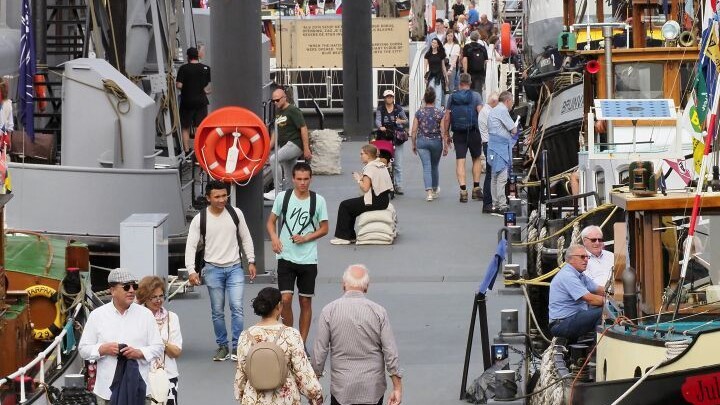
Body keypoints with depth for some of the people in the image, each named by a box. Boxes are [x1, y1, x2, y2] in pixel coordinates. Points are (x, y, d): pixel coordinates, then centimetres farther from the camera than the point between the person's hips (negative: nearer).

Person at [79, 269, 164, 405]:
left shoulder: (145, 314, 6)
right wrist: (103, 349, -12)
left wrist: (139, 352, -12)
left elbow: (158, 347, 7)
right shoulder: (97, 316, 4)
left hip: (138, 386, 0)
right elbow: (84, 349, 6)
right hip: (108, 388, 0)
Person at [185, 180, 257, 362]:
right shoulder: (200, 219, -5)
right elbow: (191, 246, -7)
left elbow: (246, 238, 10)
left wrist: (251, 261, 6)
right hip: (213, 269, 0)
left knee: (237, 307, -9)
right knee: (217, 311, 6)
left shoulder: (235, 213, 0)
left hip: (234, 267, 0)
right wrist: (191, 270, -17)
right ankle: (222, 346, 18)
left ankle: (237, 347, -5)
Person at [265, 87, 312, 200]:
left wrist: (306, 149, -19)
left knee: (274, 159, -25)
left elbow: (303, 128, -14)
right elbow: (276, 132, 22)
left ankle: (278, 190, -22)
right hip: (284, 146, 9)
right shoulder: (278, 112, 15)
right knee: (288, 178, 9)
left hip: (295, 144, -9)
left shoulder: (293, 111, -9)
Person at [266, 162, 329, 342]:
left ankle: (301, 343, 15)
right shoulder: (283, 197, 0)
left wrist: (306, 238, -10)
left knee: (305, 301, 6)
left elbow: (324, 229, 5)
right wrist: (274, 238, -9)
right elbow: (271, 221, 10)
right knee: (286, 299, -10)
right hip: (286, 257, 0)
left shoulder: (318, 201, -2)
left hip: (308, 259, 0)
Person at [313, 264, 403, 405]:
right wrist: (397, 388, 2)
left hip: (342, 388, -1)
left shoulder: (329, 311, -6)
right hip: (373, 388, 1)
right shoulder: (379, 311, -4)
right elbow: (391, 354, -4)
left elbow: (320, 352, -3)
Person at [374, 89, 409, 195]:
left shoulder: (398, 108, 10)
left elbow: (406, 120, 17)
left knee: (397, 164, -3)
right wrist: (380, 127, -30)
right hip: (384, 138, -1)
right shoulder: (380, 109, 6)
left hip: (396, 138, 1)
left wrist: (401, 121, -6)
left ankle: (398, 186, 0)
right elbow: (377, 120, -8)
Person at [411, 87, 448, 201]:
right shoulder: (440, 113, -6)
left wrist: (414, 145, 9)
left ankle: (429, 192, -15)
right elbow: (443, 131, -7)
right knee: (434, 166, 18)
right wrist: (445, 146, -1)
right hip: (436, 141, 1)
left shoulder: (419, 113, -4)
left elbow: (414, 131, -2)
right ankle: (435, 190, 34)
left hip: (422, 141, 0)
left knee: (426, 167, -2)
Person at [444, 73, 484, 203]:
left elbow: (447, 118, 5)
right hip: (473, 132, -1)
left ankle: (463, 191, -11)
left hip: (458, 134, 1)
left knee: (460, 162, 0)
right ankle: (476, 189, 14)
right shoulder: (475, 96, -3)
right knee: (476, 159, 15)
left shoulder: (452, 97, 4)